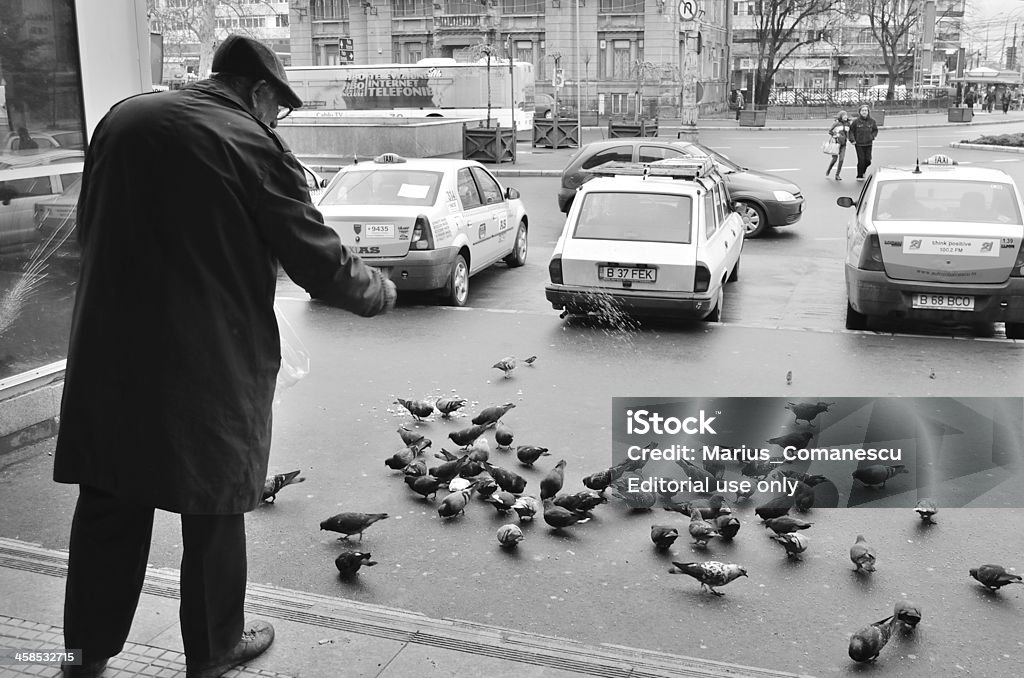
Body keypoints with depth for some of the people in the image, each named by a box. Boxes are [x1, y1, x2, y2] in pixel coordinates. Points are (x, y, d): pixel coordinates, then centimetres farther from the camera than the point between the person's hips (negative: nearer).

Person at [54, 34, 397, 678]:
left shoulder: (122, 118, 7)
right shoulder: (256, 145, -11)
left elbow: (91, 227, 17)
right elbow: (321, 263, -10)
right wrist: (381, 291, 8)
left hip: (108, 354, 6)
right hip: (211, 362, -5)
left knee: (108, 505, 16)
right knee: (214, 510, 12)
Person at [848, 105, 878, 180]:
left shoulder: (872, 121, 1)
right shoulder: (856, 121, -8)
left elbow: (875, 130, 16)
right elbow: (851, 131, 1)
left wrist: (873, 137, 1)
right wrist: (853, 140, -8)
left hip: (868, 144, 3)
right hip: (859, 144, -3)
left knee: (868, 160, 2)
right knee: (861, 160, -6)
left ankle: (863, 171, 31)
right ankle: (859, 176, 9)